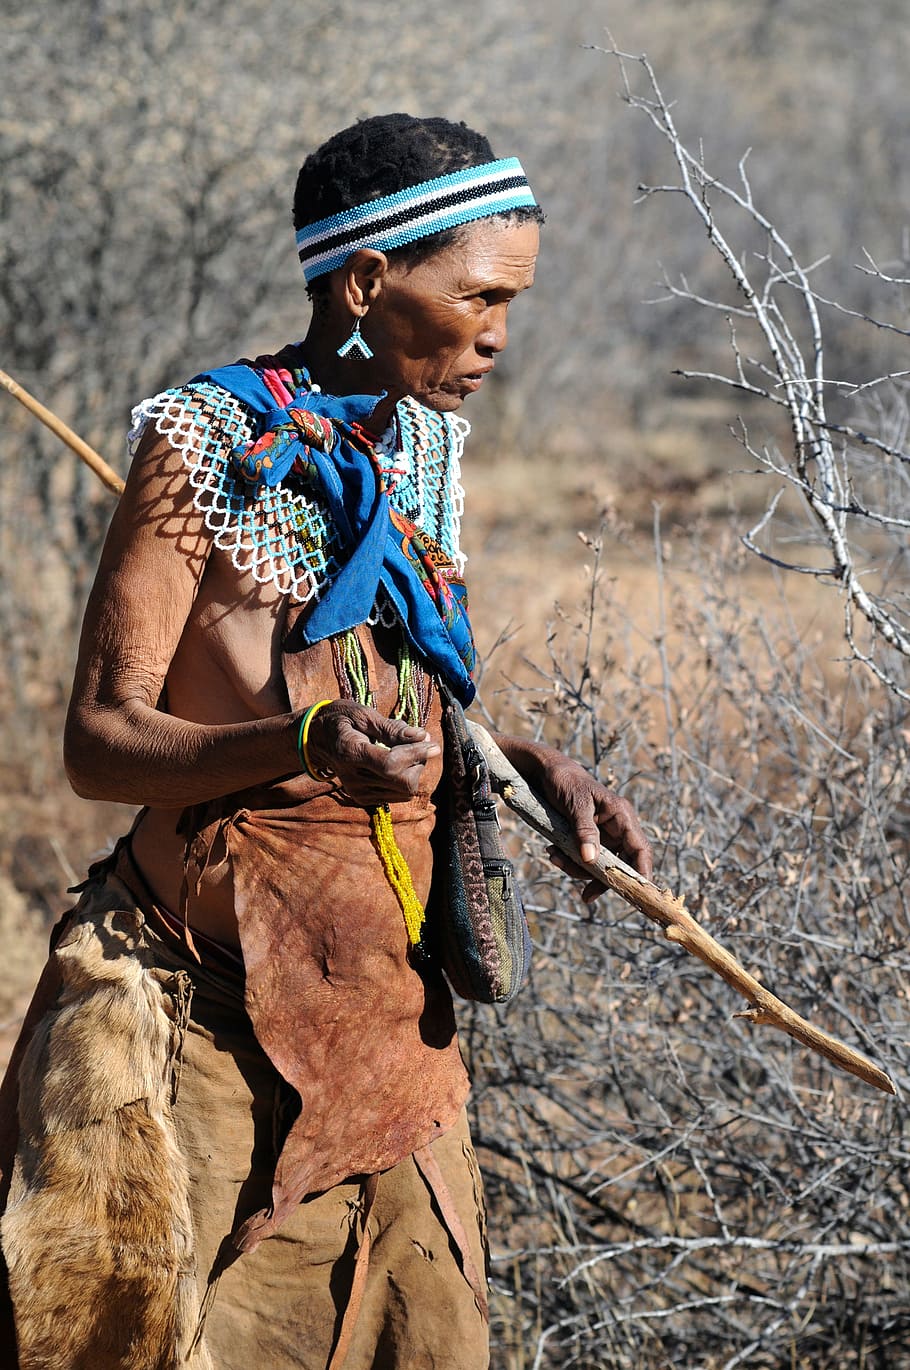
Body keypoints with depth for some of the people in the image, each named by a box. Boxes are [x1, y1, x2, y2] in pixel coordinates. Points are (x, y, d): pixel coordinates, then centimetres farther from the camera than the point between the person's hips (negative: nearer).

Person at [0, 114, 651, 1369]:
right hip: (231, 998, -6)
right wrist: (304, 743, -30)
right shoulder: (210, 440, -10)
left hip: (394, 986, 7)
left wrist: (536, 765, 2)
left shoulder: (426, 442, 10)